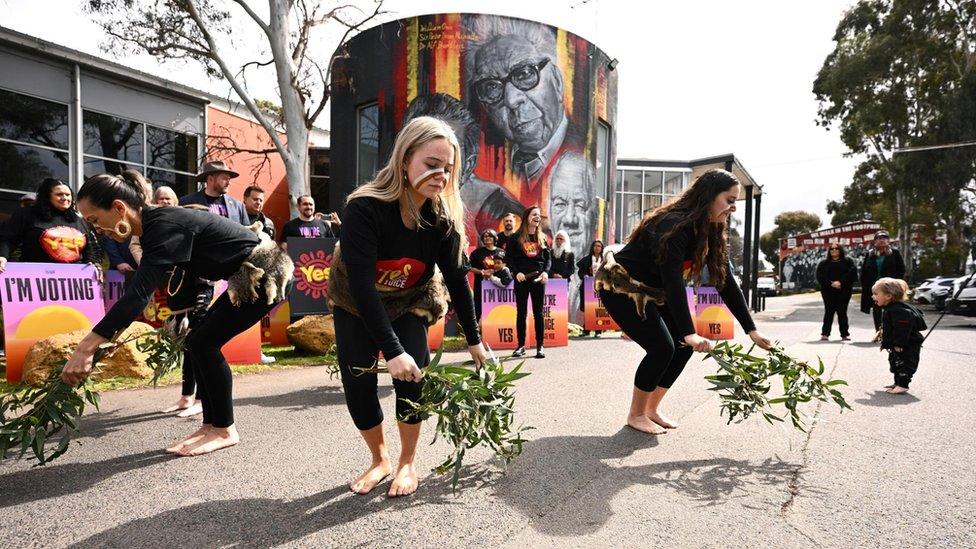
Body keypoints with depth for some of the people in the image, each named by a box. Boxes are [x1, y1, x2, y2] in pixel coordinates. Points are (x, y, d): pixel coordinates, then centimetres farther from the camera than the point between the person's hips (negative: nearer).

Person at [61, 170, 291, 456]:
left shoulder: (164, 226, -23)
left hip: (266, 274, -10)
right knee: (197, 342, 8)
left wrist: (86, 348, -35)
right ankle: (211, 425, 16)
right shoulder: (156, 225, 6)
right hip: (253, 277, 10)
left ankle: (225, 430, 4)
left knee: (203, 343, -8)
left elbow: (138, 294, -32)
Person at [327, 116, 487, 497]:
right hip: (355, 306, -1)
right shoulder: (365, 207, -33)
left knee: (412, 378, -14)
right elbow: (361, 285, -36)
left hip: (409, 303, 2)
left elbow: (456, 279, -11)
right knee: (357, 385, -7)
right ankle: (379, 460, 20)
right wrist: (392, 350, -40)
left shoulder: (444, 216, -20)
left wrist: (473, 339, -7)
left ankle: (408, 464, 11)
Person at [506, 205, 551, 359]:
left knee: (538, 313, 3)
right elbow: (509, 257, 0)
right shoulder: (516, 238, 2)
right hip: (522, 279, -2)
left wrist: (546, 272, -7)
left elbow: (548, 258, 11)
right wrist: (516, 272, -13)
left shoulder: (542, 238, 10)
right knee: (521, 312, 4)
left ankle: (540, 346, 6)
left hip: (538, 279, 2)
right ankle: (521, 345, 11)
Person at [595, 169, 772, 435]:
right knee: (662, 347, -16)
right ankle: (636, 415, 3)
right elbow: (673, 282, -36)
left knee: (684, 346, 1)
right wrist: (688, 333, -43)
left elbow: (726, 281, -2)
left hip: (650, 291, 9)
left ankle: (652, 409, 15)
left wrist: (751, 330, -7)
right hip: (620, 287, -9)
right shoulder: (673, 226, -28)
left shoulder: (710, 232, 0)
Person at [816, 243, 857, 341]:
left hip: (843, 291, -1)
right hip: (828, 291, 1)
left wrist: (841, 283, -17)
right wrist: (830, 284, -14)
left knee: (842, 312, 2)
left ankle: (845, 334, 9)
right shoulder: (824, 263, 11)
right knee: (829, 312, 1)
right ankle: (825, 334, 3)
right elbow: (820, 276, 0)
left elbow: (852, 273, -5)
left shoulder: (847, 261, 8)